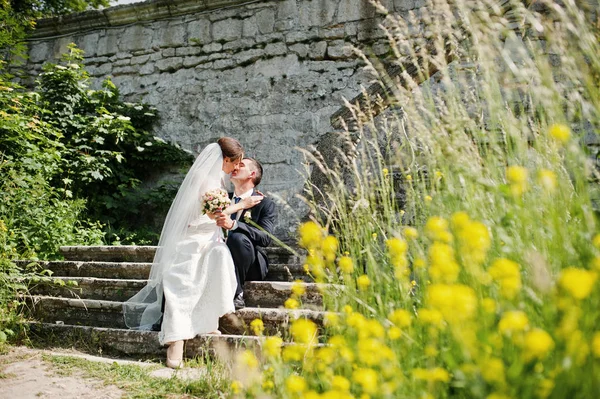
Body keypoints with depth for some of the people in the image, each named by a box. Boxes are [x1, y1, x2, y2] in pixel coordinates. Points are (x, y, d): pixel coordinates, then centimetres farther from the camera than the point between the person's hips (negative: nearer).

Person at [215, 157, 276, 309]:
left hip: (252, 265, -4)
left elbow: (266, 237, -19)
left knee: (238, 237, -34)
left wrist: (233, 225, -33)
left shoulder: (265, 204, -3)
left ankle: (236, 294, -25)